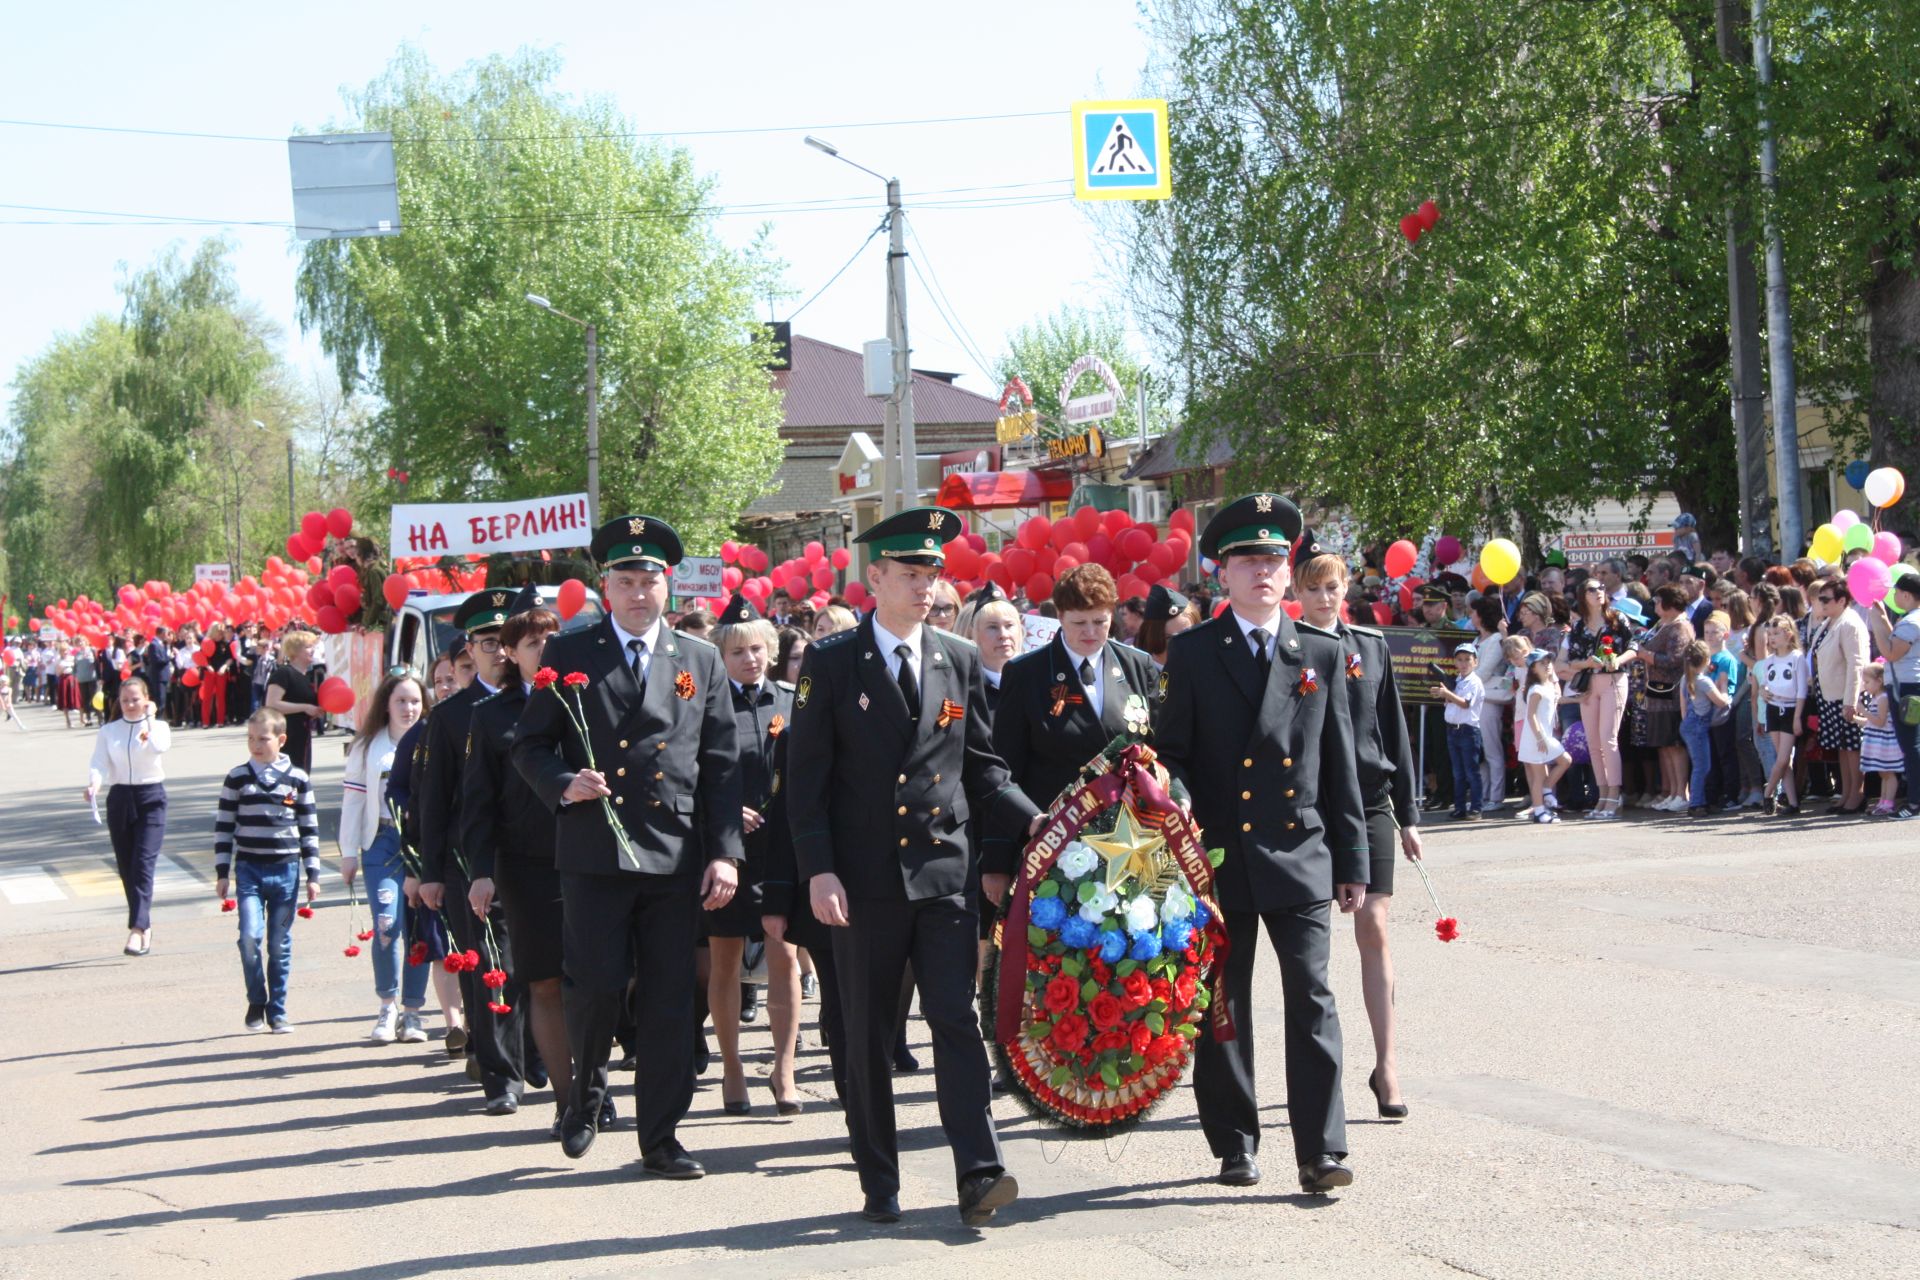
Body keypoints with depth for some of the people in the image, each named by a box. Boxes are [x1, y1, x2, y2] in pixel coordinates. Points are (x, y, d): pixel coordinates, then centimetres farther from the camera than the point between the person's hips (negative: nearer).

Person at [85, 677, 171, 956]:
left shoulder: (158, 726, 1)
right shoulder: (108, 732, 7)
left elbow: (161, 747, -21)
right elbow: (99, 763, -3)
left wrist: (149, 721, -13)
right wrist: (94, 784, -22)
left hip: (151, 799, -3)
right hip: (119, 799, 3)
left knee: (143, 863, -15)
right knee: (126, 868, 7)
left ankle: (137, 928, -20)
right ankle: (145, 925, 20)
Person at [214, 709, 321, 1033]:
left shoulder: (297, 779, 4)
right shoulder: (237, 778, 4)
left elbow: (310, 829, 9)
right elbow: (223, 827, 7)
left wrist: (313, 875, 6)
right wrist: (221, 872, 3)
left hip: (286, 871, 0)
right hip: (249, 870, 0)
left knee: (280, 945, 3)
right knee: (250, 936, -14)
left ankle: (277, 1012, 14)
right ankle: (256, 1001, 6)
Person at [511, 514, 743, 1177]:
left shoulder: (701, 661, 12)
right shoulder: (568, 656, 6)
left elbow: (721, 764, 9)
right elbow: (530, 746, 9)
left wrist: (725, 852, 1)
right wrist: (564, 785, -12)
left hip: (678, 854, 2)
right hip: (594, 853, -2)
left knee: (669, 997, 2)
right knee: (597, 983, -7)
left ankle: (660, 1138, 11)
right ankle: (585, 1093, 23)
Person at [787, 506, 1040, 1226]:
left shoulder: (960, 661, 10)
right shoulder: (830, 664, 0)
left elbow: (981, 767, 13)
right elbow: (806, 779, -3)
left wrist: (1031, 820, -3)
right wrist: (818, 870, -11)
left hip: (946, 873, 2)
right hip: (864, 878, -2)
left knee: (956, 1019, -7)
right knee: (869, 1037, 6)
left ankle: (979, 1177, -11)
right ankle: (879, 1185, 15)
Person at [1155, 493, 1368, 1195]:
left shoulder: (1321, 655, 8)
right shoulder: (1192, 653, 4)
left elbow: (1340, 766, 9)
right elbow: (1170, 755, 4)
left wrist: (1351, 862, 6)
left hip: (1300, 856, 0)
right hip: (1219, 858, 0)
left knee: (1311, 998, -6)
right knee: (1222, 1006, 7)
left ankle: (1320, 1150, -5)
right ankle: (1234, 1145, 18)